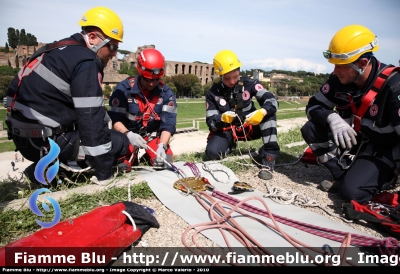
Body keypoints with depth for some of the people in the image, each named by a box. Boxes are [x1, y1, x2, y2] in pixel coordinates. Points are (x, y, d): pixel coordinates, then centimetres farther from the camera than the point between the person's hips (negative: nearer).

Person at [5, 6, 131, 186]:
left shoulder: (61, 51, 12)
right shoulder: (86, 62, -16)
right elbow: (91, 118, -21)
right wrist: (104, 173, -13)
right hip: (44, 142, -9)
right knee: (120, 142, -6)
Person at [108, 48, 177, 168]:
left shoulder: (166, 93, -9)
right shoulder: (123, 88, -14)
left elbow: (168, 124, -14)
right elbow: (115, 119, -15)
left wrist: (162, 145, -30)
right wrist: (128, 134, -34)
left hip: (154, 135, 2)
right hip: (128, 134, -1)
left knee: (165, 163, -13)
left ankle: (149, 157, 20)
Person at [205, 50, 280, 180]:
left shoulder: (249, 84, -10)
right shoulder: (213, 93, -11)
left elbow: (272, 101, -19)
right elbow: (211, 123, -14)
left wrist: (262, 112, -43)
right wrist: (222, 118, -38)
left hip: (249, 127, 1)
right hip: (226, 130, 0)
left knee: (269, 113, -26)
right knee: (212, 152, -27)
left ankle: (269, 156, -25)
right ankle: (230, 145, 12)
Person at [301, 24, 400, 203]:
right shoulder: (338, 80, -11)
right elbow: (313, 106, -7)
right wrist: (332, 118, -30)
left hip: (383, 150, -5)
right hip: (352, 139, 5)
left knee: (351, 191, -24)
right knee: (311, 130, -17)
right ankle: (343, 176, -2)